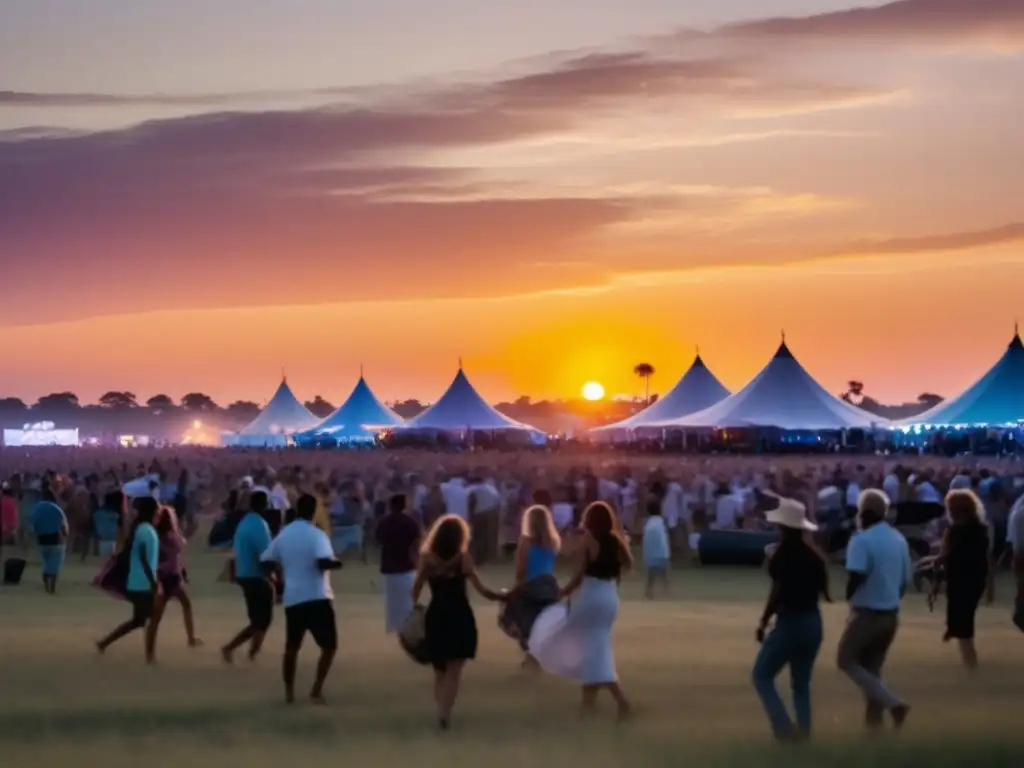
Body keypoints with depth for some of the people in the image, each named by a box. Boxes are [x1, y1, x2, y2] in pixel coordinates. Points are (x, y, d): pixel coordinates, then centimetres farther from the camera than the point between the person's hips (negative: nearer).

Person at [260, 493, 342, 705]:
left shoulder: (283, 534, 7)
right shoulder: (316, 534, -10)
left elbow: (266, 561, 12)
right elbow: (324, 562, -25)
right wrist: (336, 563, -4)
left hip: (292, 599, 6)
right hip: (317, 598, -6)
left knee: (292, 647, 18)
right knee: (329, 646, 3)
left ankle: (289, 692, 18)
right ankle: (316, 691, -5)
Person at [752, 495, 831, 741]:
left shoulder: (783, 553, -13)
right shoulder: (814, 553, 7)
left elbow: (778, 592, -19)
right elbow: (824, 591, 9)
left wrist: (763, 621, -10)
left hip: (790, 622, -7)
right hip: (813, 622, 7)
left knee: (762, 675, 5)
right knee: (801, 682, 16)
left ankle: (784, 727, -8)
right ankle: (803, 730, 9)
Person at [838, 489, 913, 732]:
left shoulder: (862, 540, -16)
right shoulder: (899, 539, 9)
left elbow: (857, 576, -26)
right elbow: (906, 580, 12)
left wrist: (849, 596, -7)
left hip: (867, 613, -7)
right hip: (891, 614, 7)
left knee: (847, 660, 4)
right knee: (872, 666, 17)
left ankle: (892, 703, -10)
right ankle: (874, 719, 13)